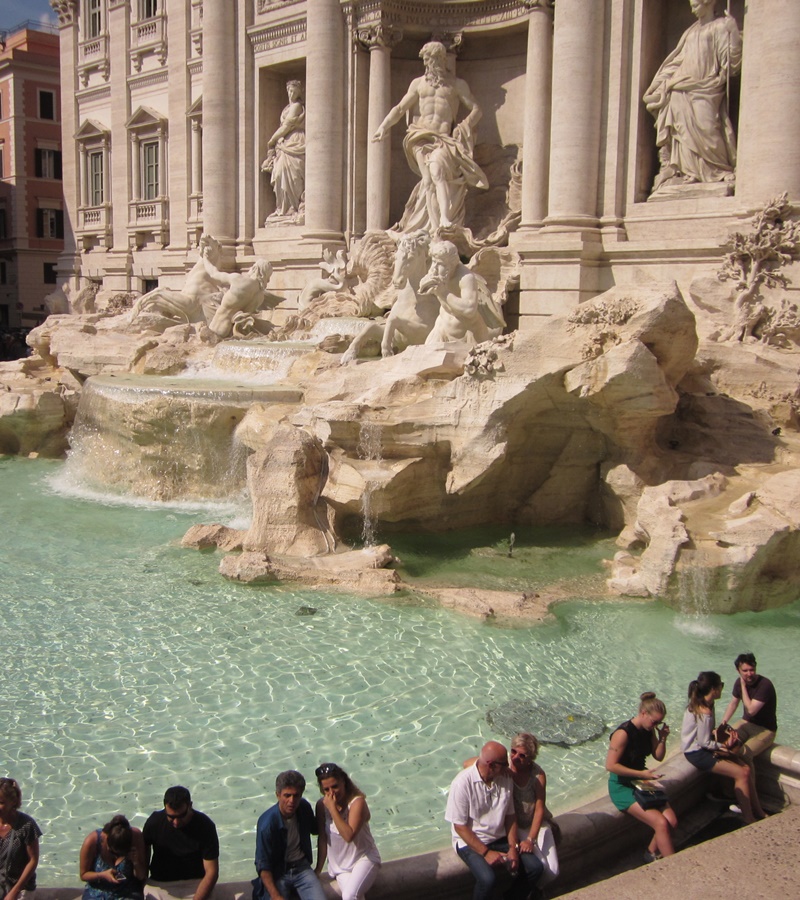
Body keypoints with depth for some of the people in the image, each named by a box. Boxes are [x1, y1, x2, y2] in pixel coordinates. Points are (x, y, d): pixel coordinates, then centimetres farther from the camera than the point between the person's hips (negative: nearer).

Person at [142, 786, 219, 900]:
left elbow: (211, 872, -13)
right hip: (160, 884, 1)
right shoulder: (155, 821, -7)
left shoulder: (205, 826, -14)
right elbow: (144, 847, 14)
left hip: (195, 884, -1)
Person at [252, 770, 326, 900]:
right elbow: (263, 865, -16)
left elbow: (315, 829, 17)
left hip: (302, 867, 3)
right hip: (278, 873, -3)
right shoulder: (267, 823, -21)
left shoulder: (304, 807, -6)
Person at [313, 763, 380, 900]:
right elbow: (322, 839, 1)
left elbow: (349, 835, -30)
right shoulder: (322, 805, -6)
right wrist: (318, 870, 6)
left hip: (364, 858, -4)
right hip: (339, 865, 4)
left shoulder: (357, 802, -19)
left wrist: (332, 808, -29)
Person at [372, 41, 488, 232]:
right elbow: (400, 108, 14)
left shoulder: (457, 84, 14)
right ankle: (434, 227, -17)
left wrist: (465, 126, -8)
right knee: (428, 181, -14)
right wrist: (384, 126, -1)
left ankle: (445, 220, -38)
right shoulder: (418, 83, 19)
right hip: (422, 137, 2)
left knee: (437, 171, -29)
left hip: (445, 138, -2)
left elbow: (476, 109, 10)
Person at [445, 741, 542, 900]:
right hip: (471, 841, -6)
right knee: (488, 878, -31)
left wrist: (513, 848, -7)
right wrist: (486, 852, -20)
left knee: (535, 867, -9)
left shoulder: (505, 779, -4)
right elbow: (460, 826, -17)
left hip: (500, 838, 6)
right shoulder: (462, 783, -21)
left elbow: (510, 815, 5)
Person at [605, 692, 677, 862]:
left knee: (671, 820, -10)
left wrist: (662, 738, -8)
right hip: (622, 787, -8)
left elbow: (658, 757, 11)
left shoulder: (649, 730, 2)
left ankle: (652, 853, 11)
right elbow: (610, 765, -24)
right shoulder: (623, 733, -22)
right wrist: (642, 774, -23)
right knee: (661, 823, -21)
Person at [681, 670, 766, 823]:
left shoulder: (706, 704, 3)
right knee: (742, 774, -11)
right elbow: (704, 742, -22)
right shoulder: (704, 711, -27)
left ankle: (759, 813, 9)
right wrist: (724, 745, -8)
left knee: (747, 769, 3)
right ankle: (749, 820, -1)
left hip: (701, 748, 9)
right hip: (696, 753, -9)